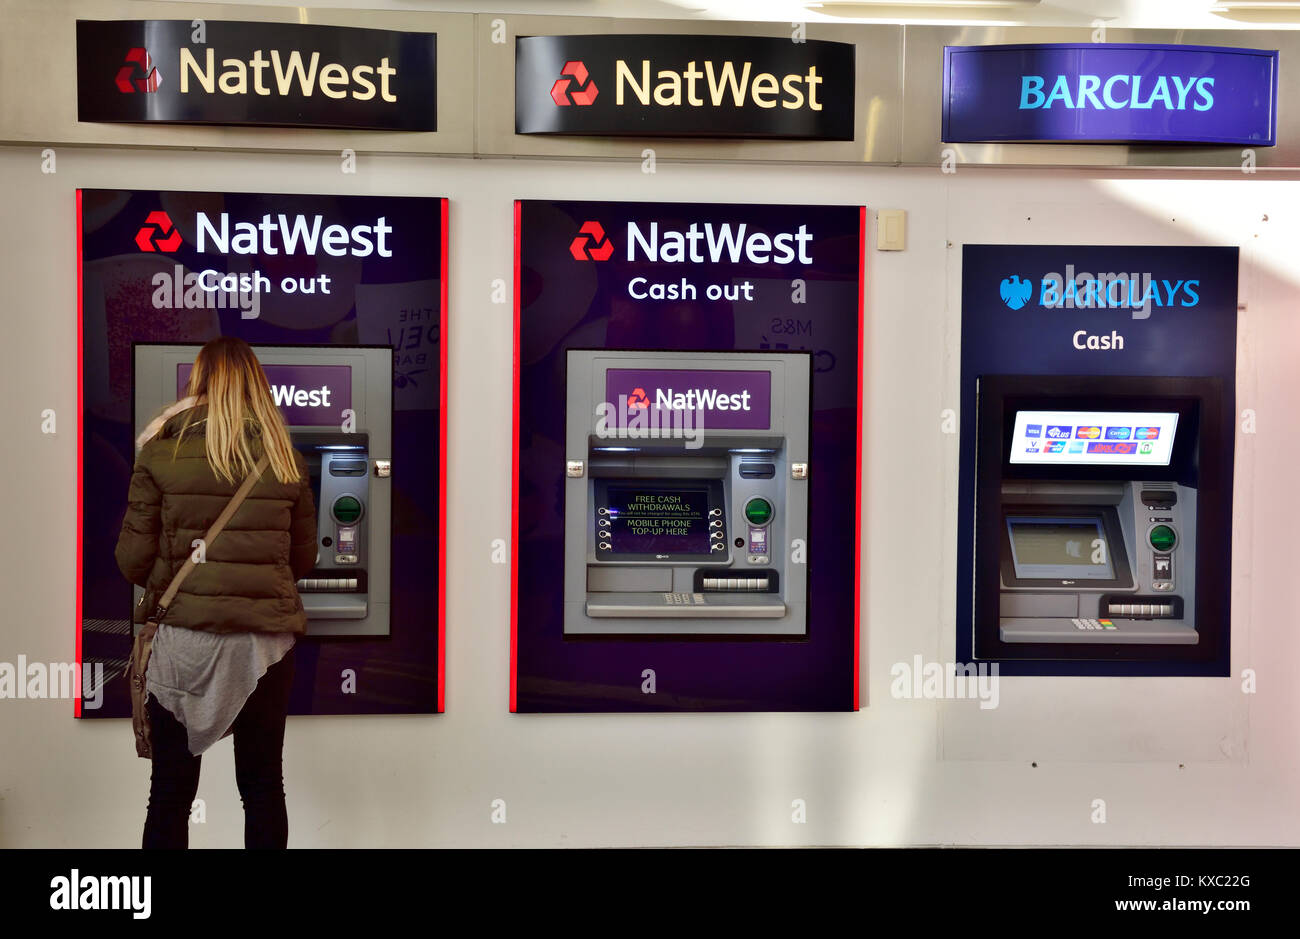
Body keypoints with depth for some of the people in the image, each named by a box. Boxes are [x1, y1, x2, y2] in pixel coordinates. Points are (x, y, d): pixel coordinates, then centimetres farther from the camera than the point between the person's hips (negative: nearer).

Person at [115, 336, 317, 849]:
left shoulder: (162, 453, -5)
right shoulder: (288, 460, 1)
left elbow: (133, 557, -5)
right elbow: (303, 558, 7)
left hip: (183, 639, -2)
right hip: (267, 638, 2)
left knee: (171, 791, 9)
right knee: (263, 786, 12)